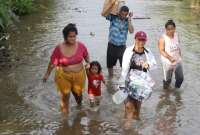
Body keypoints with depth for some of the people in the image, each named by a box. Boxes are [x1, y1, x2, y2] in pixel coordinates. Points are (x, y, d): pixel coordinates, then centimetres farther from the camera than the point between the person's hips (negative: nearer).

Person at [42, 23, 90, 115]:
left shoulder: (80, 46, -13)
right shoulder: (59, 48, -19)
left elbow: (86, 55, 10)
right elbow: (52, 63, -8)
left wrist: (88, 63, -3)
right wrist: (47, 74, -1)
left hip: (79, 75, 3)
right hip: (64, 76, -3)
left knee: (78, 93, 22)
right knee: (65, 96, 5)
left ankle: (80, 107, 55)